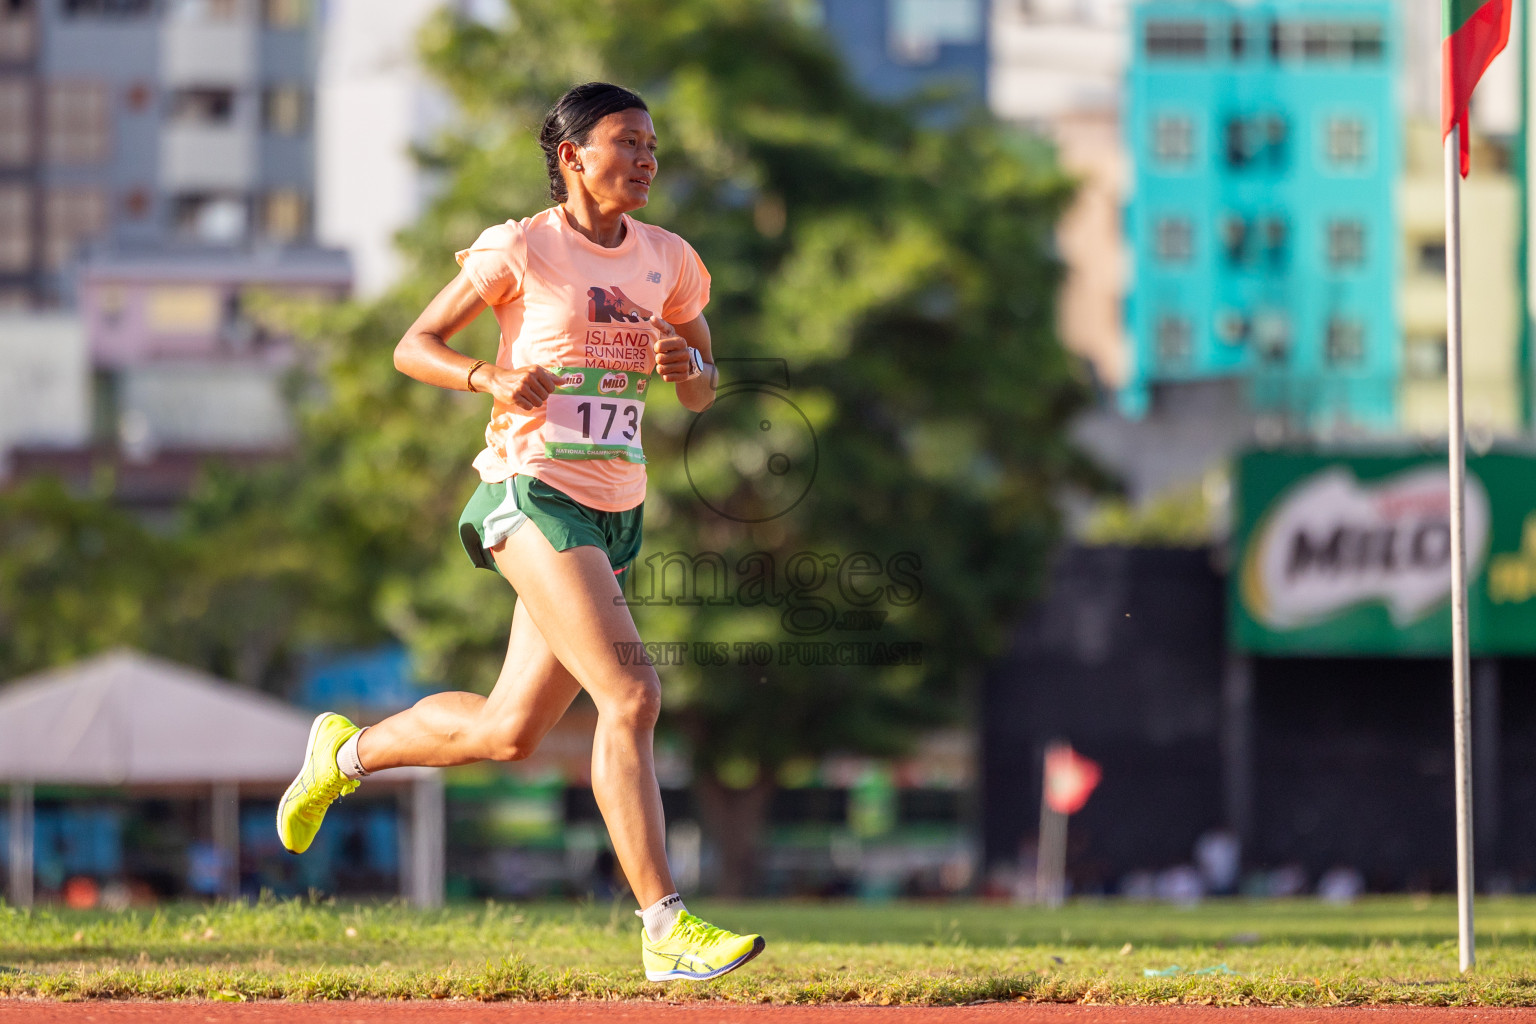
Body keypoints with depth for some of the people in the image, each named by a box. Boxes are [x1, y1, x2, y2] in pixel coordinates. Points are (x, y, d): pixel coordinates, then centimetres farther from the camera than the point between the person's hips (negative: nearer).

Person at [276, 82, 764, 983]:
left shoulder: (667, 260, 11)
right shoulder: (522, 249, -4)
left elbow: (704, 394, 19)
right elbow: (414, 346, 1)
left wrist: (687, 362, -5)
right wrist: (492, 375, -18)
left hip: (616, 512, 7)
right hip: (533, 493, -7)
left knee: (511, 731, 11)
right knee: (632, 696, -20)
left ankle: (347, 750, 38)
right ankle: (666, 929, -19)